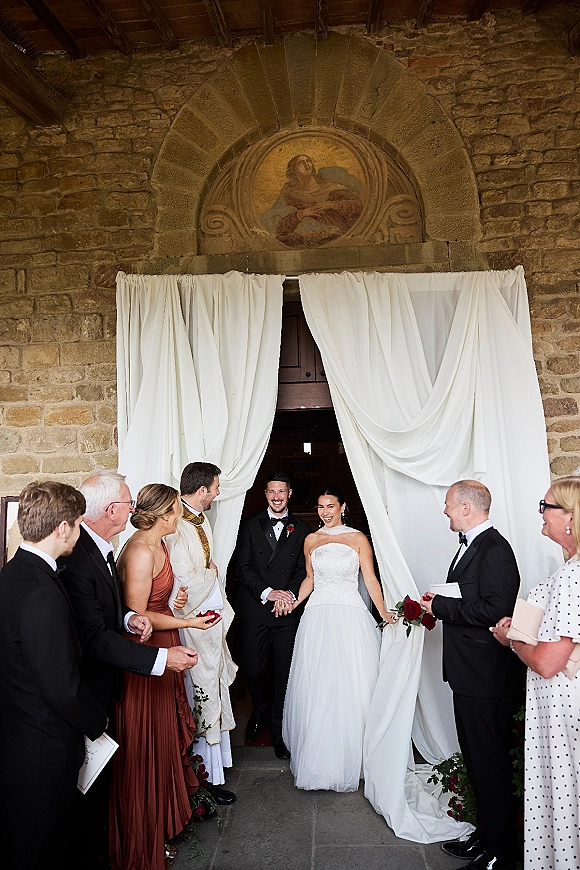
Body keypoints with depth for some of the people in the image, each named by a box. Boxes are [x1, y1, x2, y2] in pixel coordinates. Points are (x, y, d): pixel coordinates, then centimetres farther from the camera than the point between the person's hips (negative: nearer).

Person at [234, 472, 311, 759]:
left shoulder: (301, 530, 8)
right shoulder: (250, 526, 6)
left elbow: (304, 570, 3)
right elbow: (242, 567, -2)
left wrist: (290, 593, -14)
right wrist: (268, 593, -13)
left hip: (289, 611, 0)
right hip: (254, 610, 0)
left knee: (285, 672, 5)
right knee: (252, 668, 6)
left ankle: (279, 732, 22)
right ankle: (259, 711, 37)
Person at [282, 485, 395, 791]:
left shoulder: (358, 539, 2)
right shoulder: (311, 540, 10)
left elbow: (370, 578, 0)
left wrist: (384, 612, -10)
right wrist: (294, 602, 3)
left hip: (351, 616, -2)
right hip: (317, 616, 2)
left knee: (351, 686, 0)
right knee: (316, 687, 2)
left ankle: (349, 759, 17)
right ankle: (318, 757, 18)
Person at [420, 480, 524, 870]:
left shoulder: (495, 550, -20)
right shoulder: (471, 545, 11)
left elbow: (496, 610, -28)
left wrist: (440, 606, -20)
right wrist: (439, 605, 2)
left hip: (487, 678, -10)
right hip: (470, 676, 10)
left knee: (491, 764, 6)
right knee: (477, 759, 21)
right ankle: (485, 835, 38)